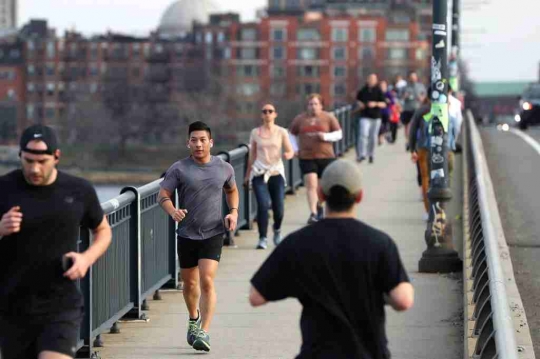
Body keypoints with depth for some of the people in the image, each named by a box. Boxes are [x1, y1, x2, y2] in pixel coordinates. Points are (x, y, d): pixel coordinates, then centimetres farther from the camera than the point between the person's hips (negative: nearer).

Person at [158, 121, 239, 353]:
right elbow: (163, 195, -7)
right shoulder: (179, 169, -4)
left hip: (213, 234, -1)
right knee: (189, 283, 14)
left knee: (207, 281, -15)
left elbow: (231, 190, 22)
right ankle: (194, 318, 42)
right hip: (187, 235, 1)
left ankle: (204, 332, -16)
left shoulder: (224, 168, 3)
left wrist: (233, 212, 5)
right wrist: (172, 211, -28)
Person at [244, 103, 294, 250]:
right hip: (259, 173, 0)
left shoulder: (281, 132, 3)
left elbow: (290, 151, 1)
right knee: (262, 204, -19)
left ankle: (277, 230, 32)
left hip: (276, 173, 0)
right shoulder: (255, 133, 5)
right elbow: (252, 155, 13)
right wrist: (247, 175, 16)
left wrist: (288, 154, -23)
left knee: (278, 208, -2)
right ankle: (262, 238, -11)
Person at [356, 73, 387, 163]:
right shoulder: (363, 91, 3)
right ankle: (361, 154, -18)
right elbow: (358, 99, 21)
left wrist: (376, 104, -23)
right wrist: (360, 104, 0)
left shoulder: (378, 91, -3)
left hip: (376, 117, 0)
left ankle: (371, 154, 23)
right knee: (363, 134, -16)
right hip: (365, 116, 0)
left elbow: (384, 104, -6)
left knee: (373, 137, 7)